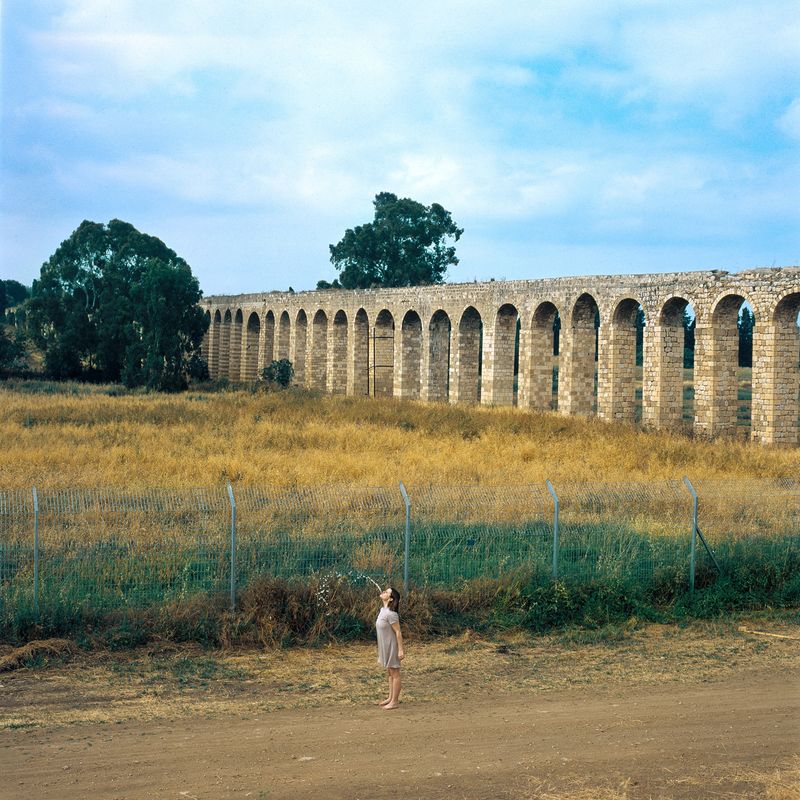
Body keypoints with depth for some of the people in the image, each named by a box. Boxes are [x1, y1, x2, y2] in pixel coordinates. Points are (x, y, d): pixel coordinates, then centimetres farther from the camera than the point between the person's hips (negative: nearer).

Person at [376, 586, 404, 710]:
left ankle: (395, 701, 10)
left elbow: (398, 632, -22)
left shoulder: (391, 614, -24)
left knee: (394, 674, 2)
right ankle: (391, 698, 31)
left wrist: (400, 650, -20)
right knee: (389, 673, 19)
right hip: (385, 647, 9)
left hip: (392, 647, -9)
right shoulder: (383, 610, 3)